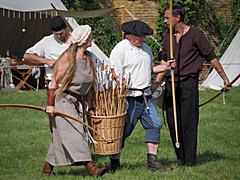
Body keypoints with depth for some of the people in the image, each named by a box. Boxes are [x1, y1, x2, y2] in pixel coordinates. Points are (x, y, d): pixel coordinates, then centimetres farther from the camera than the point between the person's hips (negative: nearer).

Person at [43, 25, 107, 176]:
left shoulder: (88, 57, 9)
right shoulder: (67, 58, -12)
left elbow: (89, 84, 15)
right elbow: (54, 82, -11)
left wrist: (90, 106, 13)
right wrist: (50, 104, -14)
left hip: (79, 102, 7)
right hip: (64, 100, -7)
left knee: (62, 137, 9)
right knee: (74, 133, -11)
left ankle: (48, 166, 19)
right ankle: (90, 167, -19)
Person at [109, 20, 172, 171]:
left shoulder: (146, 48, 16)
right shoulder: (120, 49, -9)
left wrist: (164, 67, 13)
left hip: (146, 96, 7)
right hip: (129, 98, -7)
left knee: (155, 125, 2)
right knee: (123, 130, -4)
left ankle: (152, 160, 9)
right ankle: (115, 163, 7)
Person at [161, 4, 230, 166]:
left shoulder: (195, 34, -5)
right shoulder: (168, 36, 11)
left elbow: (211, 56, -1)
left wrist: (224, 77, -1)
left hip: (188, 83, -6)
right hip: (171, 84, 6)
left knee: (188, 122, -6)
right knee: (172, 123, 5)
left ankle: (190, 160, 1)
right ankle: (180, 158, 16)